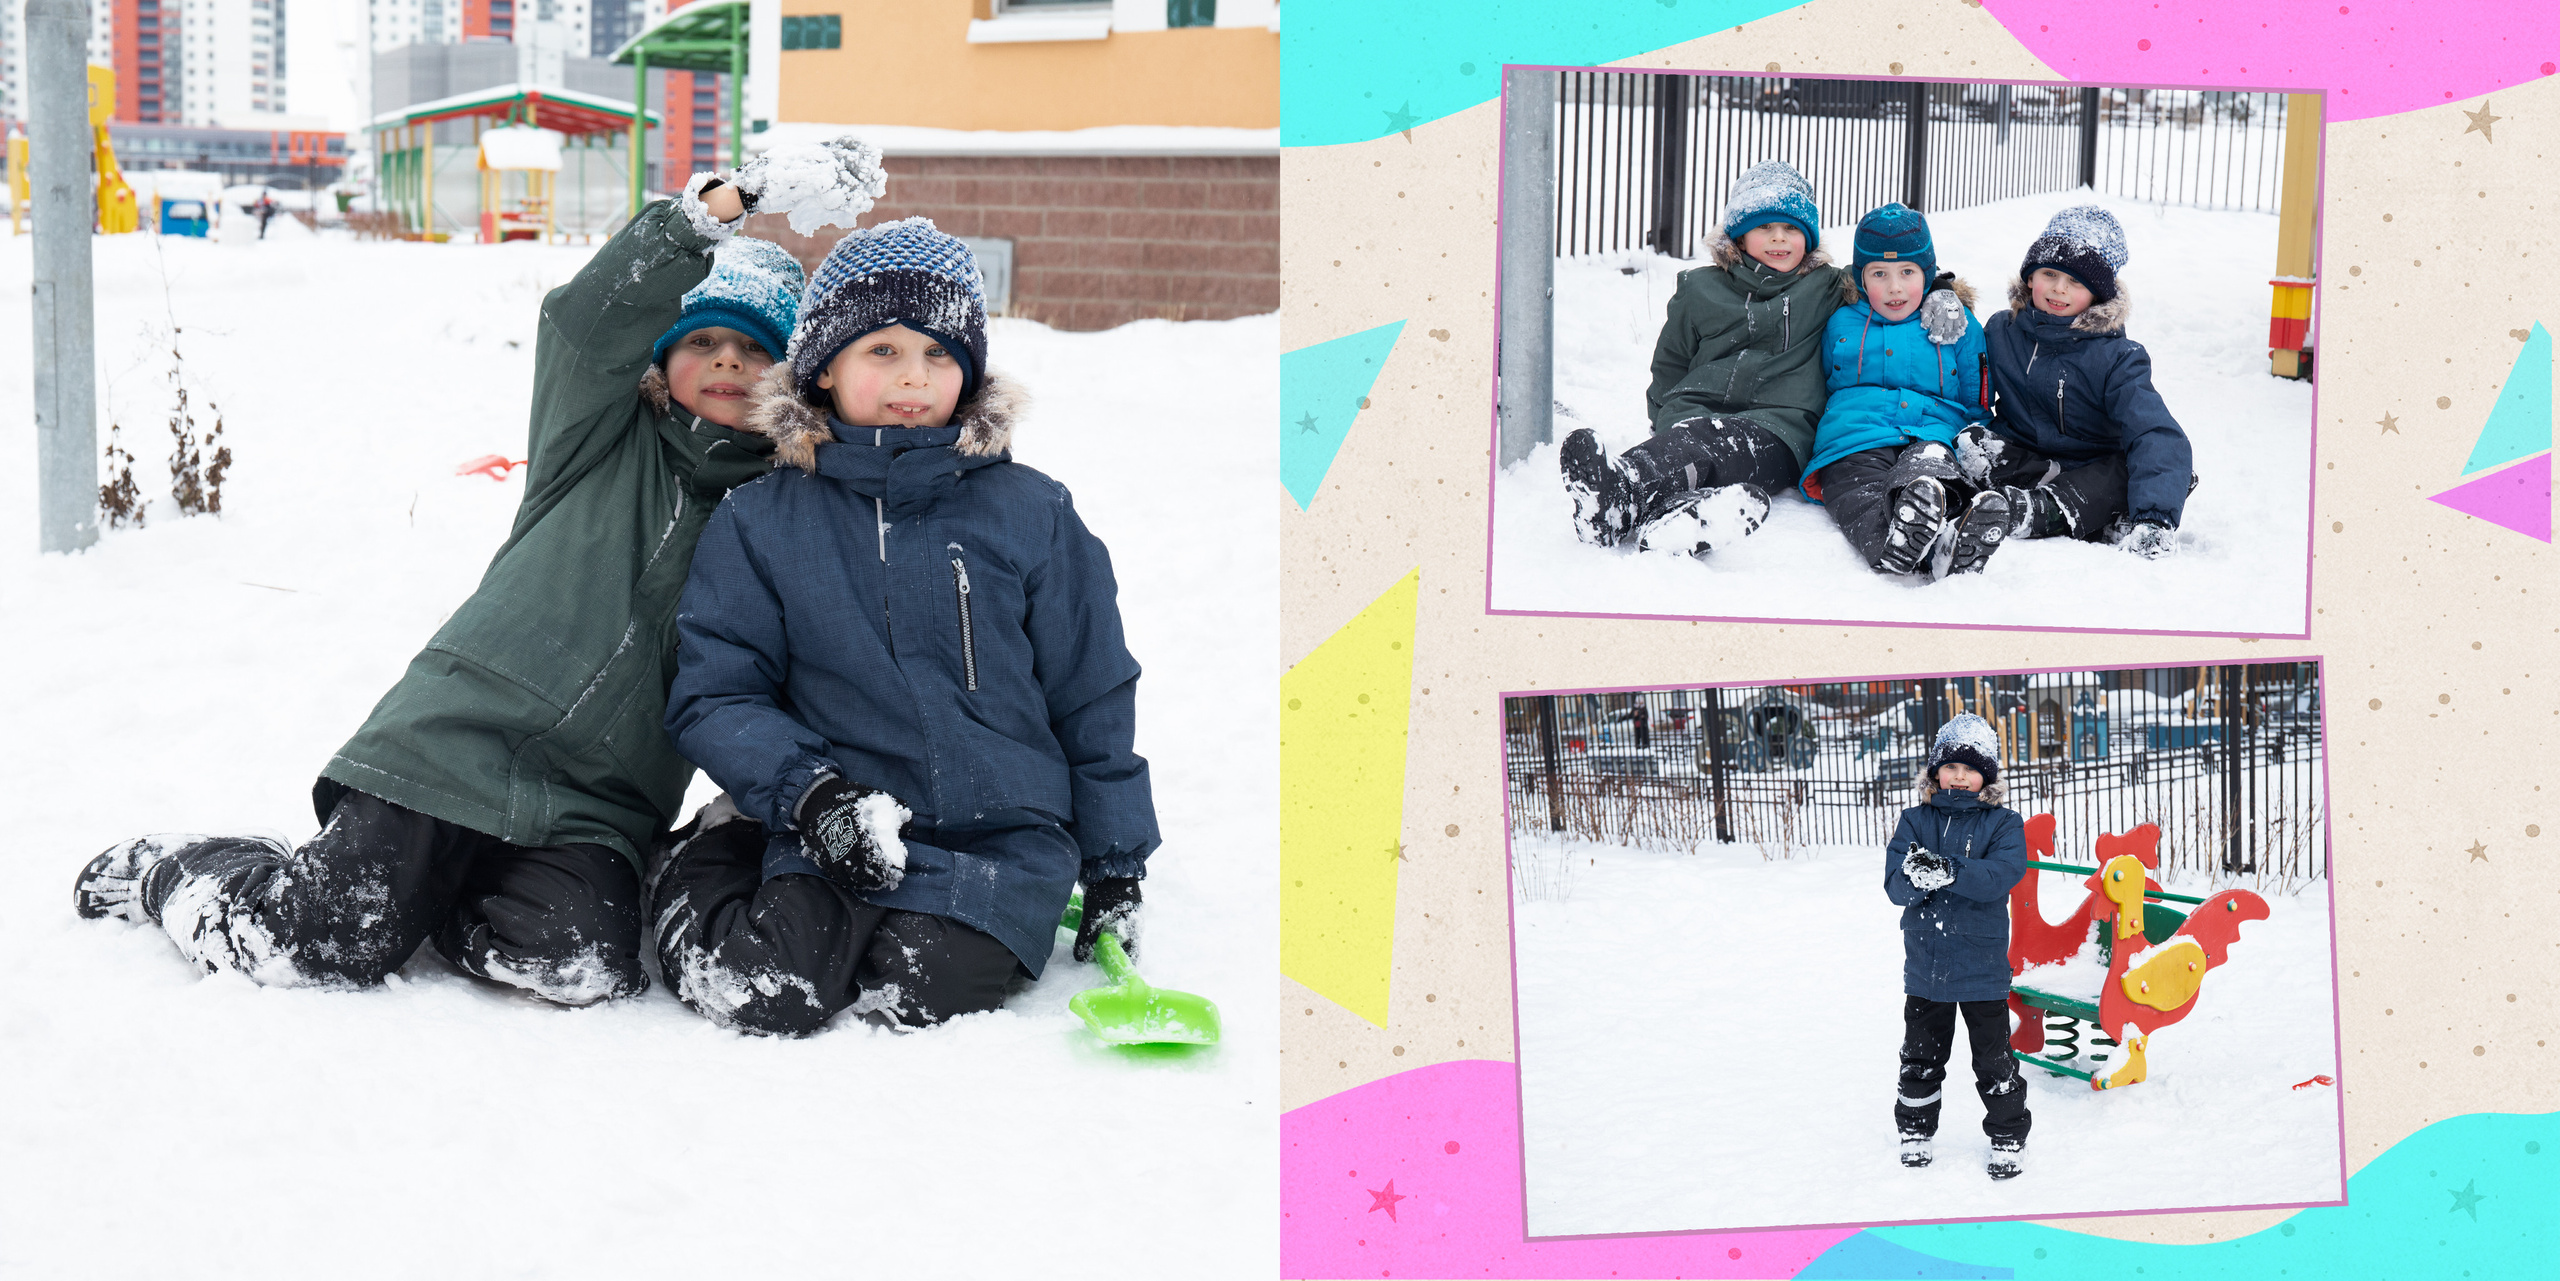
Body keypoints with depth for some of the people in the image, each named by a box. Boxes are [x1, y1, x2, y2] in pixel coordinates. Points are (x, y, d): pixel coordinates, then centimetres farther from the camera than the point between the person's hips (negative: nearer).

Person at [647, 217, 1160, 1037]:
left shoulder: (1031, 515, 4)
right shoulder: (761, 524, 4)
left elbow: (1093, 700, 10)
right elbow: (715, 692, 2)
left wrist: (1114, 867, 11)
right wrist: (803, 790, -16)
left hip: (1002, 837, 0)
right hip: (839, 828, 1)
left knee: (914, 998, -26)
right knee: (767, 996, -22)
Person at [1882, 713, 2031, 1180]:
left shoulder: (2003, 824, -4)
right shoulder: (1915, 822, 2)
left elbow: (1999, 876, -22)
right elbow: (1895, 885, -8)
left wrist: (1948, 871, -36)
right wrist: (1916, 878, -32)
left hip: (1982, 962, -2)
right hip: (1925, 962, 2)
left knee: (1993, 1061, 5)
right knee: (1920, 1057, 15)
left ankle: (2008, 1137, 20)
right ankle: (1915, 1130, 32)